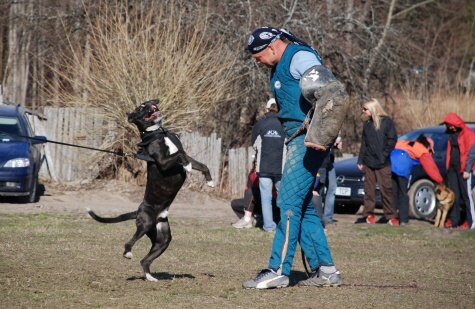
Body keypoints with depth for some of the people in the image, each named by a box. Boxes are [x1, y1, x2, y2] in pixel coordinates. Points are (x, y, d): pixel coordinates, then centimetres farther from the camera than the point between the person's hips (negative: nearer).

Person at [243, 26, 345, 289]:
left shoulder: (299, 57, -10)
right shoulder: (280, 68, 21)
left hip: (309, 141, -11)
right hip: (296, 140, 11)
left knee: (289, 203, -12)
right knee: (303, 207, 11)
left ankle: (278, 270, -13)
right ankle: (325, 270, 14)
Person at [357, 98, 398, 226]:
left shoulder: (386, 121, -2)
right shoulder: (367, 124, 12)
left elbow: (392, 139, -4)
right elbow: (364, 143, 14)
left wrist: (384, 154, -11)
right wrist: (360, 160, 9)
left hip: (383, 163, -4)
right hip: (368, 162, 4)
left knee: (386, 189, -5)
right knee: (369, 189, 5)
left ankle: (391, 216, -1)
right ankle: (369, 214, 10)